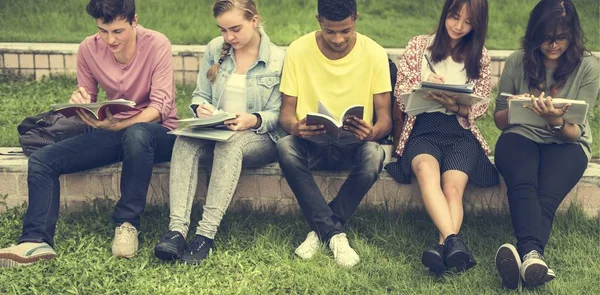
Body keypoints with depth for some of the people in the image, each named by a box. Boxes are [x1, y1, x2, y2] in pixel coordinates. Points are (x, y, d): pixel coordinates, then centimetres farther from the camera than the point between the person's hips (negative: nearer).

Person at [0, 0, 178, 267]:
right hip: (113, 130, 5)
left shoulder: (156, 45, -15)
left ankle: (127, 223, -26)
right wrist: (79, 100, -16)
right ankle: (37, 241, -21)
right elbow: (87, 100, 10)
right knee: (41, 160, -13)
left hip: (156, 131, -5)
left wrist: (116, 125, -35)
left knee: (136, 135, -42)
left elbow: (161, 106, -21)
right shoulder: (89, 49, -2)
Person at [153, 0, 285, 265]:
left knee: (230, 143, -38)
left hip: (259, 138, -3)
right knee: (185, 140, -30)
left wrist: (253, 120, -25)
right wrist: (200, 108, -13)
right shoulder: (215, 49, 6)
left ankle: (206, 233, -40)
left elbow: (278, 115, -5)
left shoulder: (278, 59, -4)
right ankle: (177, 228, -41)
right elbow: (200, 94, 10)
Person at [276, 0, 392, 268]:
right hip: (311, 142, 1)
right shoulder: (298, 51, -6)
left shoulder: (374, 54, -7)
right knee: (285, 147, -33)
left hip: (353, 144, 0)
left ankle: (320, 230, -15)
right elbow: (286, 112, -4)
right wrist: (294, 127, -30)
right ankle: (334, 234, -24)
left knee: (374, 155, -35)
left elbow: (385, 118, -7)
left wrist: (372, 133, -33)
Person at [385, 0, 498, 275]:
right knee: (427, 169, -37)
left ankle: (443, 247, -48)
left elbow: (480, 107, 9)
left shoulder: (480, 56, 13)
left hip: (461, 131, 1)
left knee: (453, 185, -32)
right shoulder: (418, 45, 12)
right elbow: (400, 96, 9)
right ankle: (454, 241, -53)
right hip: (422, 128, -1)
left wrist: (457, 106, -14)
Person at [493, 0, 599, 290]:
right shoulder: (517, 62, 0)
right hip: (521, 135, 0)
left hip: (566, 143, 0)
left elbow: (574, 133, -4)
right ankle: (533, 254, -58)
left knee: (547, 195, -34)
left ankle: (525, 255, -56)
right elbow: (499, 120, 10)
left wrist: (557, 121, -27)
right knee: (522, 185, -36)